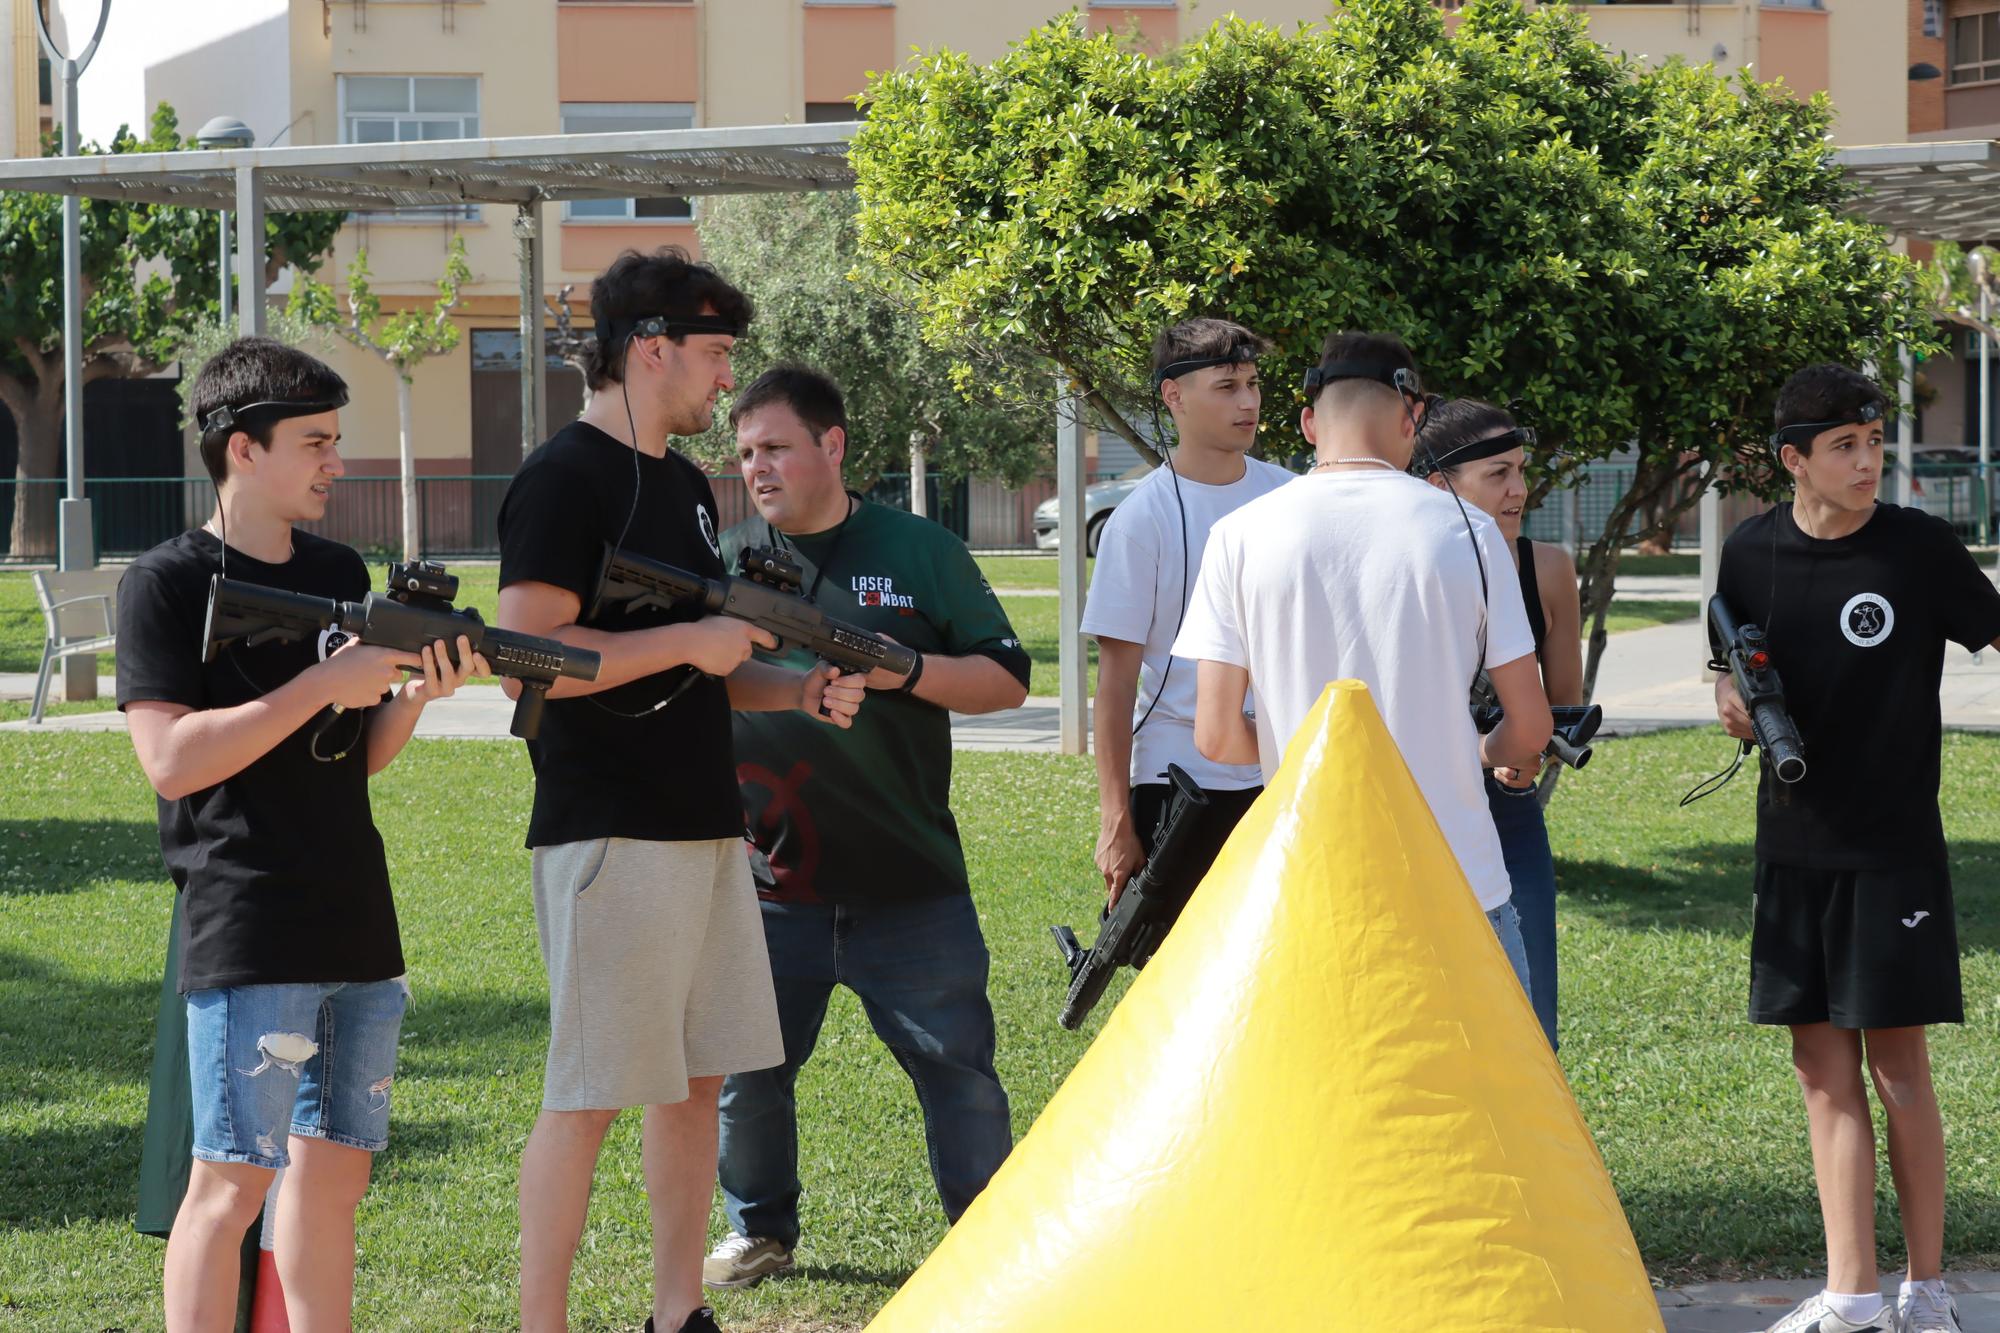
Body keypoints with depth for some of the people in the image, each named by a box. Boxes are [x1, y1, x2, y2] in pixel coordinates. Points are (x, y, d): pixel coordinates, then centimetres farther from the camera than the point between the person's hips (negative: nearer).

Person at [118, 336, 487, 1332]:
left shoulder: (341, 574, 14)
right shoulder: (168, 585, -6)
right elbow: (172, 759, -17)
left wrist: (414, 693, -3)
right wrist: (323, 684, -17)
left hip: (358, 926, 7)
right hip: (246, 935, -7)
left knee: (335, 1165, 10)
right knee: (232, 1176, -8)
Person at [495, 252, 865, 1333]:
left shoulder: (685, 484, 18)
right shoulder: (565, 480, -11)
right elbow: (529, 656, -21)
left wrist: (797, 692, 7)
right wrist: (689, 641, -16)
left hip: (704, 828, 9)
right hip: (609, 836, -9)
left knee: (696, 1079, 11)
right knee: (586, 1097, -5)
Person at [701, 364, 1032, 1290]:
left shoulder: (920, 553, 3)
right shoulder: (724, 564, 7)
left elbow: (1006, 681, 4)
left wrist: (906, 671, -12)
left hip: (908, 880, -1)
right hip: (770, 883, 2)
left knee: (958, 1070, 2)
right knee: (747, 1067, 7)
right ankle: (760, 1232, 25)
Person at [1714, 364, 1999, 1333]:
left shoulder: (1916, 546, -7)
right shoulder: (1752, 553, 3)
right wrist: (1732, 702, -6)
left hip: (1894, 845, -4)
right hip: (1795, 843, 4)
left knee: (1895, 1063, -1)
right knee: (1823, 1070, 4)